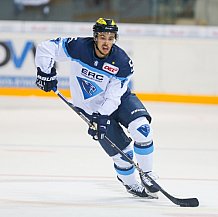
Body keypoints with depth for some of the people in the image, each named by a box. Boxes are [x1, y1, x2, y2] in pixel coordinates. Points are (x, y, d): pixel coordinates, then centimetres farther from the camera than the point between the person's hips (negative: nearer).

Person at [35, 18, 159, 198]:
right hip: (91, 107, -1)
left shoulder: (123, 63, -22)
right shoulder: (79, 47, -23)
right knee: (121, 151, -7)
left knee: (141, 129, -25)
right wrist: (46, 72, -21)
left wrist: (102, 117, -33)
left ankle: (146, 174, -5)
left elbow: (113, 97, -23)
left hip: (119, 100, 1)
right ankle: (131, 183, 20)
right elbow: (45, 48, -14)